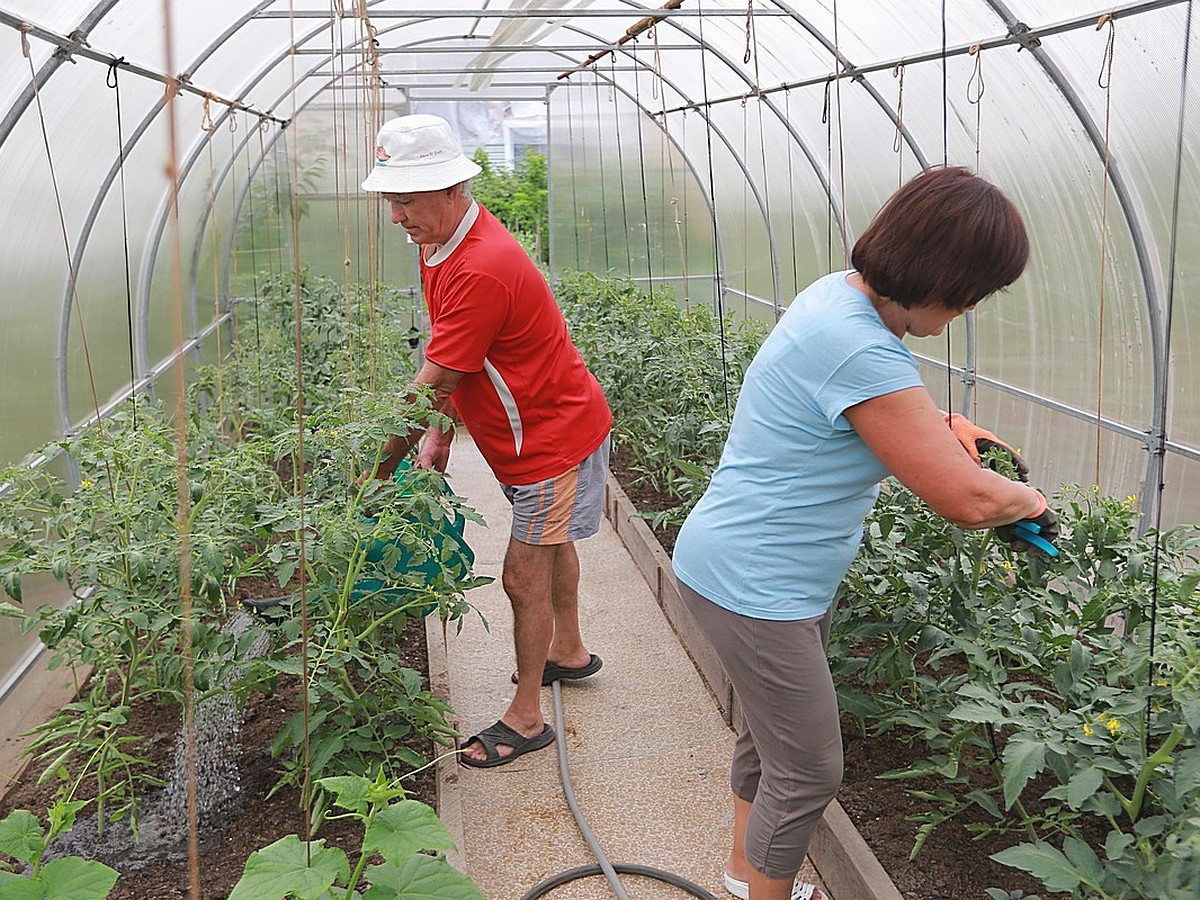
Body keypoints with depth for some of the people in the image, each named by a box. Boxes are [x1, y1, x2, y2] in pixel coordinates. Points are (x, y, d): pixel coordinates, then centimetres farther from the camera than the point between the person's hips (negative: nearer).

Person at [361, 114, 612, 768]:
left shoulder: (481, 270, -32)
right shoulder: (442, 241, 0)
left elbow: (432, 383, -27)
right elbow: (446, 359, 6)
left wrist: (379, 468, -20)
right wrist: (439, 430, -2)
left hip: (555, 439, -10)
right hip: (548, 427, 10)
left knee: (524, 578, -3)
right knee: (552, 543, 27)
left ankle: (525, 718, 12)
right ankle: (569, 652, 49)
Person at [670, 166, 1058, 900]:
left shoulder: (840, 294, 0)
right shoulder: (861, 352, -31)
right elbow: (968, 501, -27)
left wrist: (942, 422, 10)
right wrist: (1029, 501, -6)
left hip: (771, 573, 10)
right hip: (754, 585, -10)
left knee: (770, 734, 26)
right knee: (809, 773, 5)